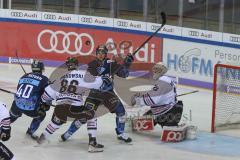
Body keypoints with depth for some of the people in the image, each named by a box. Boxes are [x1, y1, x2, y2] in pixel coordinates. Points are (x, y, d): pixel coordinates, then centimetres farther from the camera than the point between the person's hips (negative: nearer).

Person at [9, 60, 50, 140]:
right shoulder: (44, 79, 3)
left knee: (13, 115, 36)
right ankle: (30, 132, 28)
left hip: (16, 105, 5)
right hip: (30, 108, -5)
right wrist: (46, 105, 23)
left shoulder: (24, 76, 17)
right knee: (41, 114, 26)